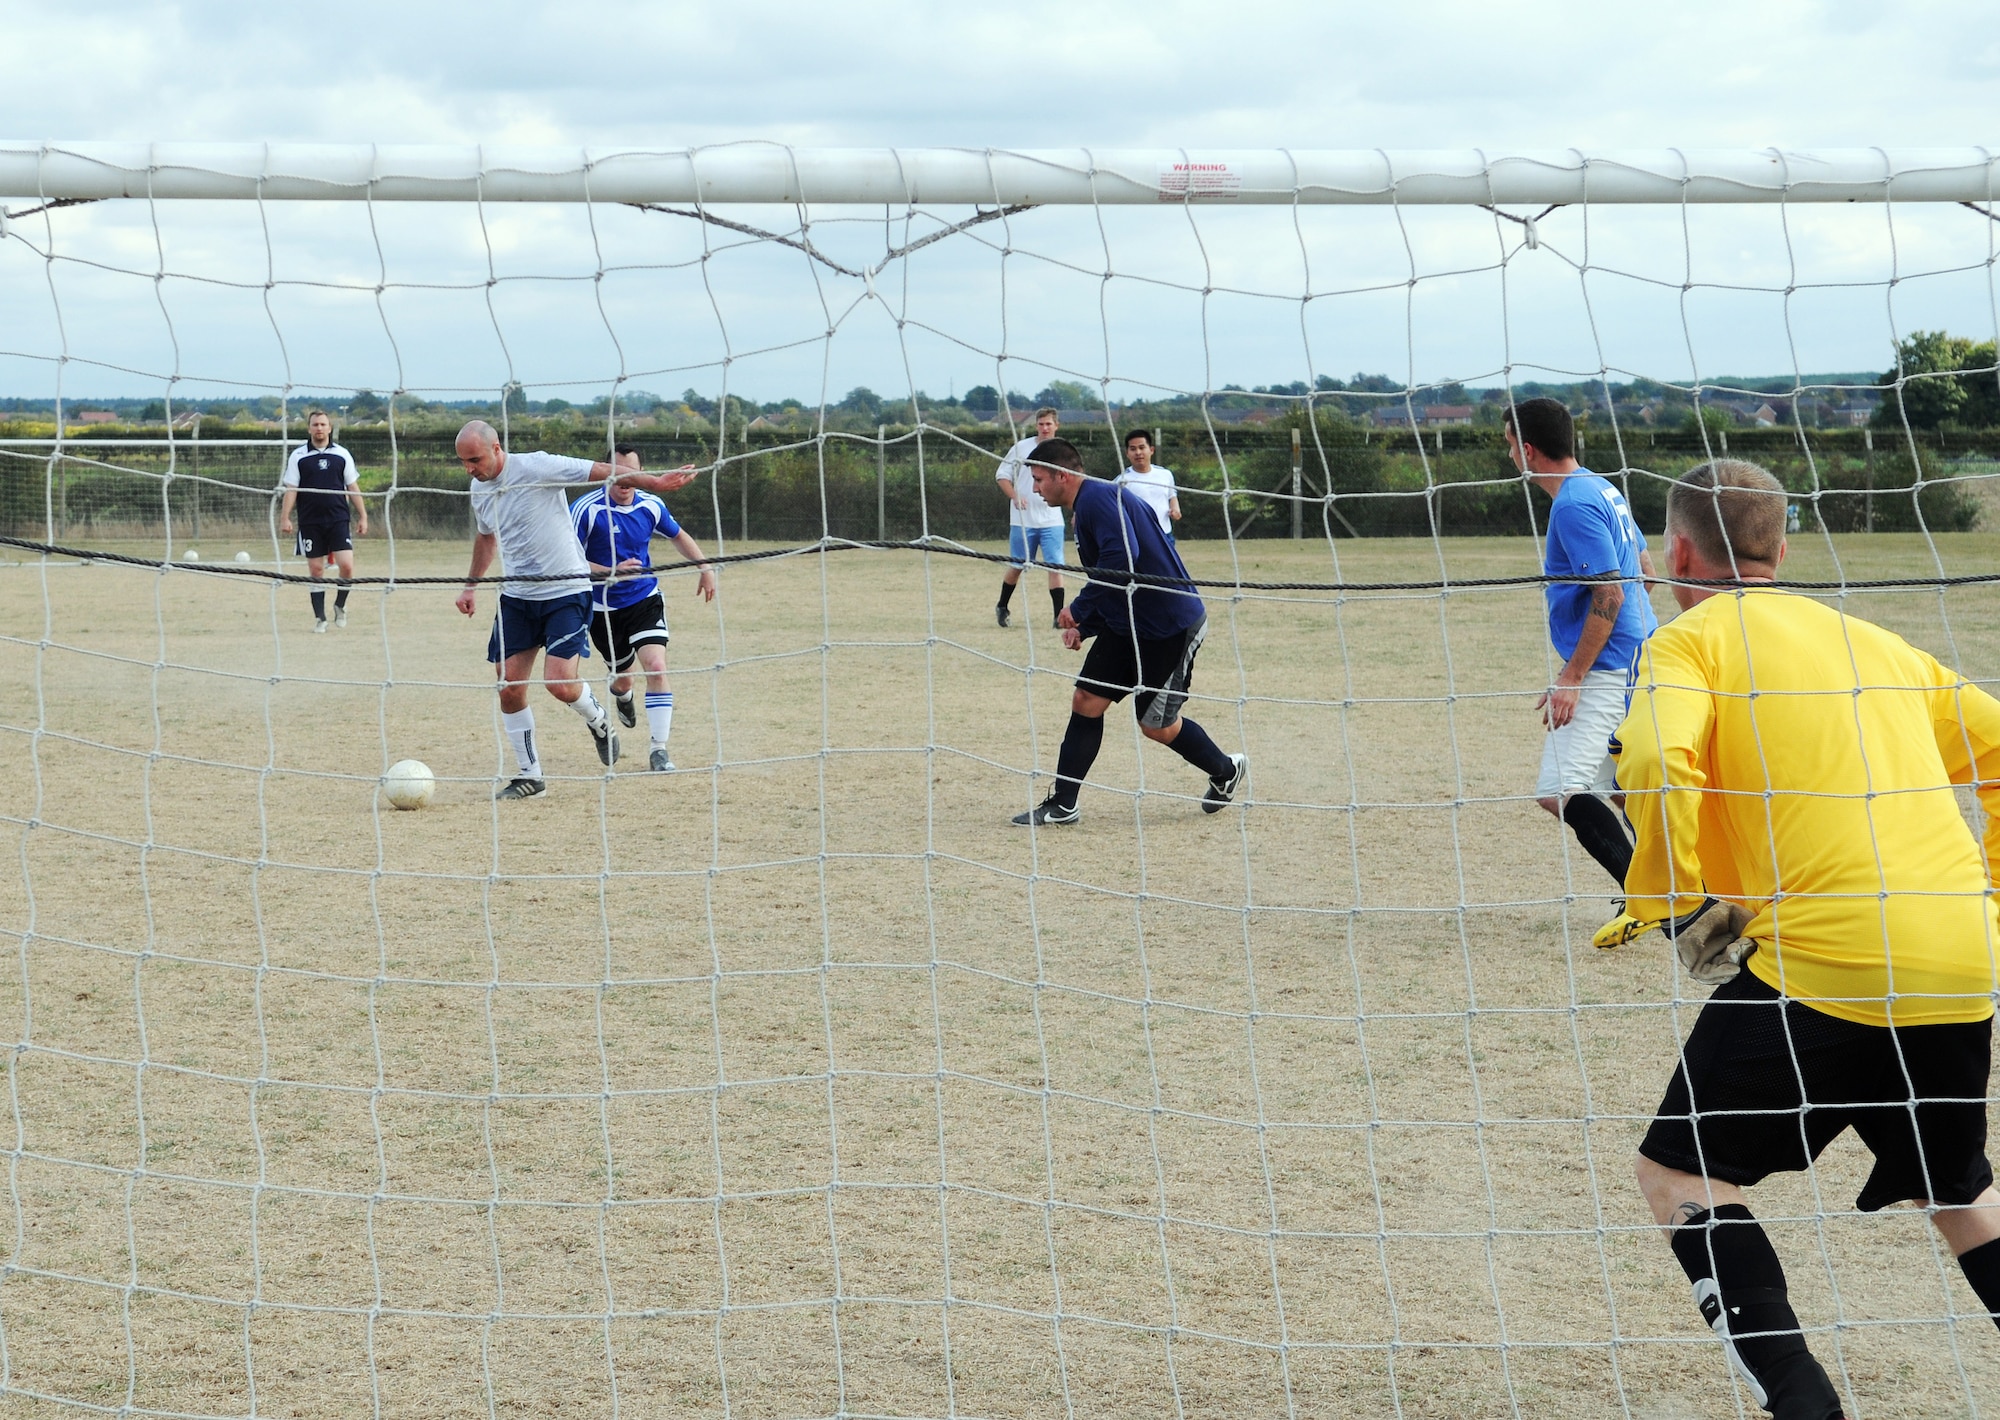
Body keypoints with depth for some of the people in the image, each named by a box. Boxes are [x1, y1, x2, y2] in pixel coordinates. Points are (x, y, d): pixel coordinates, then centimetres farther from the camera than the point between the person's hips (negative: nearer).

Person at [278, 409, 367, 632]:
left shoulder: (342, 455, 6)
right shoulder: (298, 456, 3)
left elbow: (353, 487, 10)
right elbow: (290, 488, 2)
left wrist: (362, 516, 6)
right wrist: (285, 517, -8)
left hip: (338, 520, 0)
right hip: (310, 522, 0)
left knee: (346, 565, -12)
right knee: (316, 570, 2)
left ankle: (340, 605, 12)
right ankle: (320, 618, 11)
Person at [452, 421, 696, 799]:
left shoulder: (536, 467, -17)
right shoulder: (479, 490, 6)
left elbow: (600, 471, -16)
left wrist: (654, 483, -21)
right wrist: (471, 586, 23)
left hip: (566, 591, -6)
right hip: (516, 595, 6)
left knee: (559, 683, -17)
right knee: (508, 688, -1)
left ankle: (599, 723, 18)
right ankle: (529, 775, 13)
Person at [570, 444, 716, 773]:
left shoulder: (651, 506, -4)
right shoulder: (586, 509, -17)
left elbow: (678, 535, 16)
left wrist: (705, 567, 7)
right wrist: (611, 572, -30)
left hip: (645, 599, 1)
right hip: (604, 608, -1)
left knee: (656, 667, -19)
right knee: (622, 677, 15)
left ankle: (660, 749, -12)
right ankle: (622, 695, 56)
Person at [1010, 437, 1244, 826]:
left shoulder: (1099, 498, -18)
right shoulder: (1087, 506, 15)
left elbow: (1122, 557, -34)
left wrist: (1078, 609, -24)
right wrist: (1084, 627, 7)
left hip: (1172, 627, -10)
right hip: (1125, 625, 10)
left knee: (1156, 726, 2)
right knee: (1086, 702, 3)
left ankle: (1225, 771, 26)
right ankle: (1062, 805, 6)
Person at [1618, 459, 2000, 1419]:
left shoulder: (1691, 638, 3)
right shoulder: (1874, 641, 22)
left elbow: (1655, 765, -16)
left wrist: (1675, 905, -4)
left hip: (1825, 963, -7)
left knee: (1680, 1170, 5)